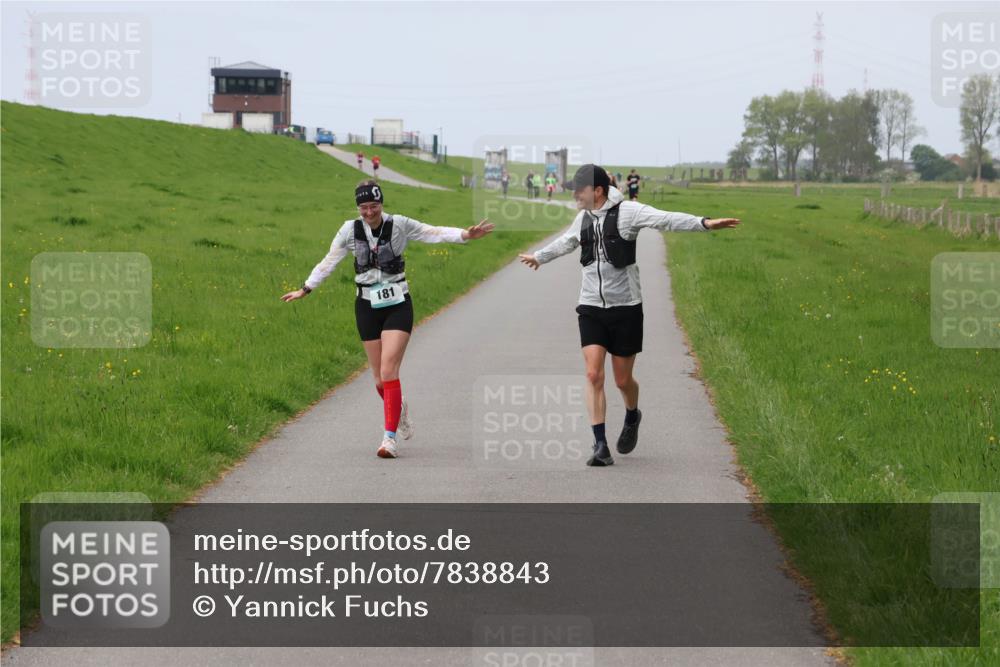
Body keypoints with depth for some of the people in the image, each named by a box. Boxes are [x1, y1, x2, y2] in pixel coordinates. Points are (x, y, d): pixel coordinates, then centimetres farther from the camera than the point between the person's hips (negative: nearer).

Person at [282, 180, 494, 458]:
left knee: (389, 372, -16)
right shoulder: (350, 230, 0)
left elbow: (434, 233, -11)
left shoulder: (399, 225, -6)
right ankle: (400, 413, 37)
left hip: (397, 305, -3)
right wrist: (305, 289, 12)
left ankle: (390, 437, -13)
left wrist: (465, 235, -25)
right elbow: (329, 261, 9)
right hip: (367, 307, 3)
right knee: (380, 380, 5)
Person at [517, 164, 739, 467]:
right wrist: (538, 257, 48)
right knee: (593, 375, -10)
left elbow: (666, 219, -25)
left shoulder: (626, 212, -11)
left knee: (623, 379, 5)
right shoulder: (583, 218, 9)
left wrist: (704, 223, -40)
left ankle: (632, 417, 39)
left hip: (625, 307, -4)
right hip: (591, 307, 4)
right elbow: (565, 242, 31)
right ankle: (600, 445, -7)